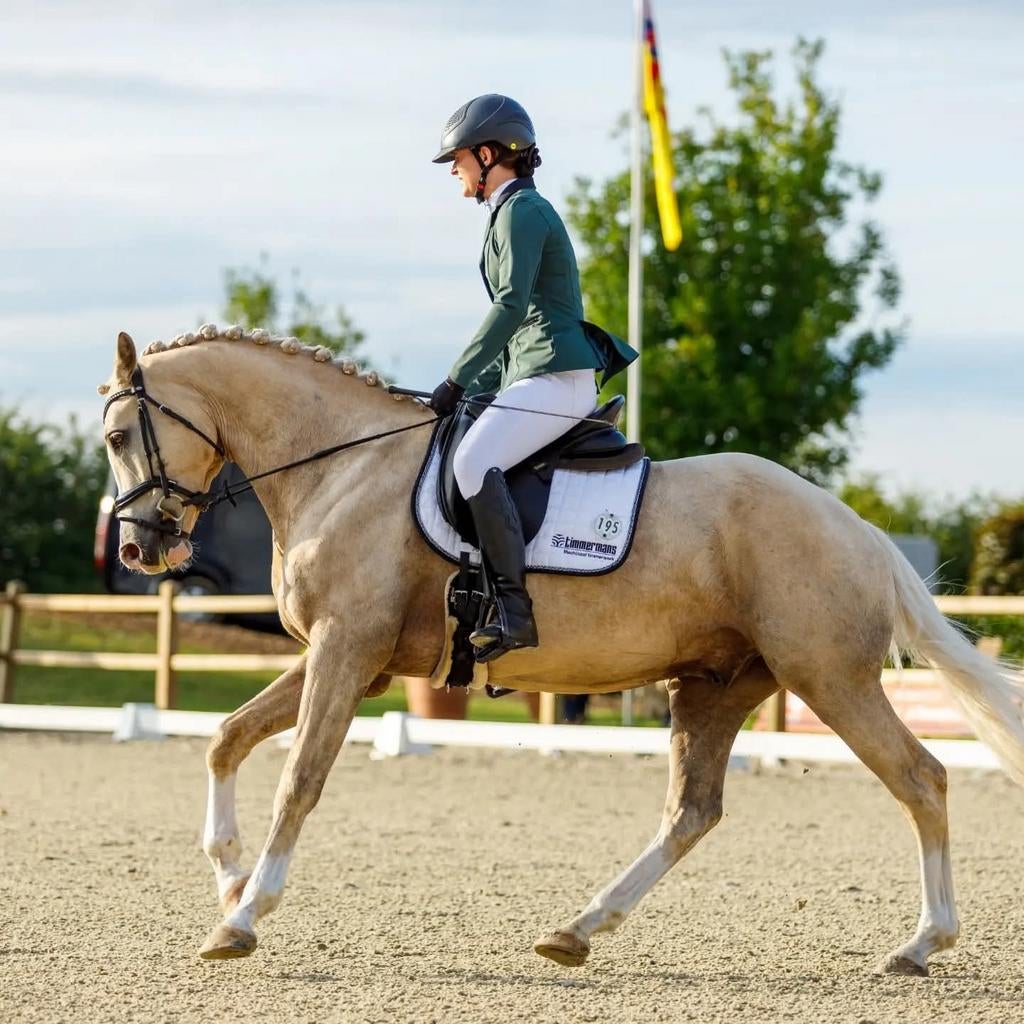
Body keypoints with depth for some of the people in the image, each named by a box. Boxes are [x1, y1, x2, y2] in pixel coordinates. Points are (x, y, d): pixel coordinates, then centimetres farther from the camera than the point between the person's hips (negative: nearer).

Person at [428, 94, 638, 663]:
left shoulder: (522, 212, -8)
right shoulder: (516, 212, 23)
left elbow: (510, 306, -19)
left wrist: (459, 380, -20)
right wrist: (477, 386, 20)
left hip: (556, 377, -11)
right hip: (536, 376, 11)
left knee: (474, 461, -29)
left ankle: (514, 611, -34)